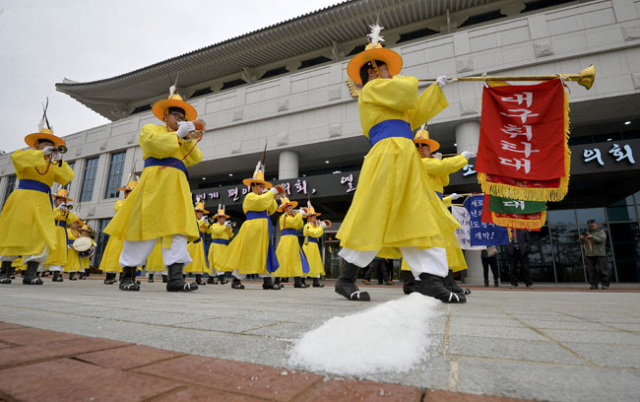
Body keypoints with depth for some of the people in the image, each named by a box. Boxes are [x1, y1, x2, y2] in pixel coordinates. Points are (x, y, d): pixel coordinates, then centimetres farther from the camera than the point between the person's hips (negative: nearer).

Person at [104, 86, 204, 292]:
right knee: (145, 226, -6)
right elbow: (157, 145, -6)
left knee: (178, 227, -10)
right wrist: (178, 135, -1)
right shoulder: (150, 128, 19)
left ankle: (175, 278, -16)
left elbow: (194, 159, 13)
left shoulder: (182, 141, 32)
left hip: (177, 186, 4)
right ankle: (127, 276, 6)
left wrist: (190, 139, 0)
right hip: (155, 182, -4)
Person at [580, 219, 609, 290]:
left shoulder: (601, 232, 6)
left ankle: (605, 284, 0)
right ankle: (594, 284, 5)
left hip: (600, 254, -4)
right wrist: (581, 239, -4)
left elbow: (601, 239, -13)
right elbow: (582, 243, 17)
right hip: (589, 255, 4)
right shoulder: (587, 232, 19)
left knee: (602, 269, -6)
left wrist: (592, 237, -25)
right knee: (591, 270, 1)